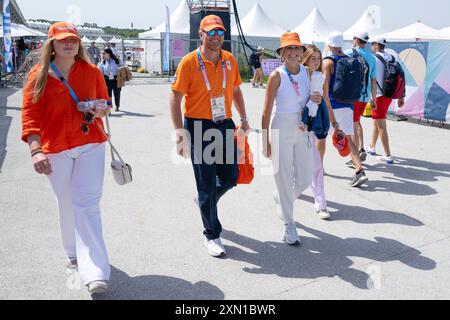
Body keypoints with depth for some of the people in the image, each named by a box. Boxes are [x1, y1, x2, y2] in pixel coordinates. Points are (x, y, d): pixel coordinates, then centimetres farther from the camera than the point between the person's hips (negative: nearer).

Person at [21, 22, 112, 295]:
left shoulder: (92, 72, 2)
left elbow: (105, 102, 15)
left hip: (90, 145, -1)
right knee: (67, 204, 15)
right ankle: (74, 253, 38)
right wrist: (36, 150, -23)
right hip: (55, 149, 1)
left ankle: (95, 272, -11)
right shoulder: (39, 75, -2)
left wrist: (101, 110, -11)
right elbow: (30, 115, -9)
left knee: (87, 204, -9)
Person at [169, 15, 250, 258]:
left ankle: (205, 201, 43)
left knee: (230, 177, 10)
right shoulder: (190, 62, -9)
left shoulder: (230, 60, 6)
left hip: (225, 125, 5)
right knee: (207, 182, 1)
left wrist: (243, 119, 15)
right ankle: (212, 236, 17)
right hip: (198, 127, -5)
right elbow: (175, 98, -10)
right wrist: (180, 131, -18)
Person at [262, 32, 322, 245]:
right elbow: (266, 111, -9)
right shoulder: (276, 76, -9)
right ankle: (289, 226, 14)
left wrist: (313, 99, -3)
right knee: (284, 178, 1)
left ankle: (281, 199, 41)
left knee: (304, 180, 10)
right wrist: (265, 140, -10)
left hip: (302, 130, 5)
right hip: (281, 130, -5)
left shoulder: (306, 72, 6)